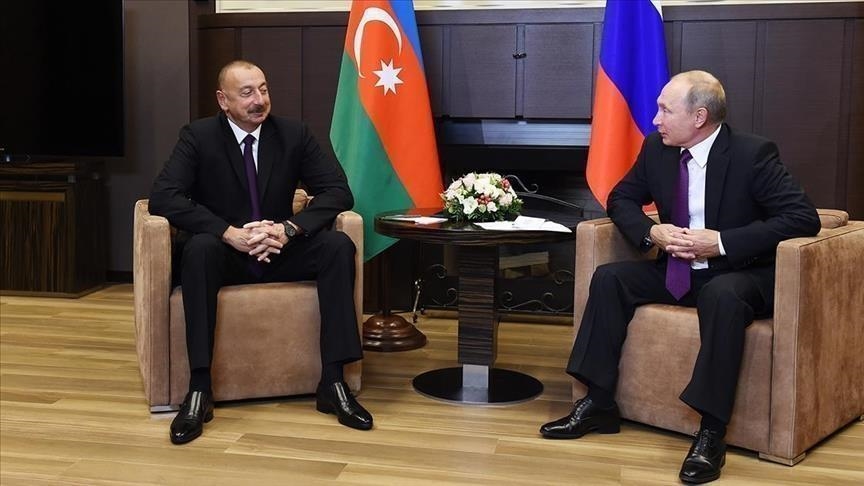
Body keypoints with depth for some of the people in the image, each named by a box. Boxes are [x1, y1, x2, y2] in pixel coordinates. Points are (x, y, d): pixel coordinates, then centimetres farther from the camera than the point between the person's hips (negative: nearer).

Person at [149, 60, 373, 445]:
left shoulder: (293, 134, 0)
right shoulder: (198, 136, -6)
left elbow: (338, 192, -6)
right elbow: (163, 197, -18)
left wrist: (289, 228, -24)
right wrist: (230, 233, -29)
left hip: (280, 254, 2)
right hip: (225, 255, -2)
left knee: (339, 245, -24)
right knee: (199, 247, -36)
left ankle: (333, 383, -24)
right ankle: (199, 390, -33)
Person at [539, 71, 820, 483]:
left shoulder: (753, 153, -16)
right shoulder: (657, 148, 0)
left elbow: (804, 217, -21)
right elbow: (621, 198, 12)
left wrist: (721, 242, -28)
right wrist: (651, 232, -11)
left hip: (738, 276, -6)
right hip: (676, 272, 6)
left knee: (724, 296, -38)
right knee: (609, 278, -13)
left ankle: (710, 433, -33)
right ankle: (599, 404, -8)